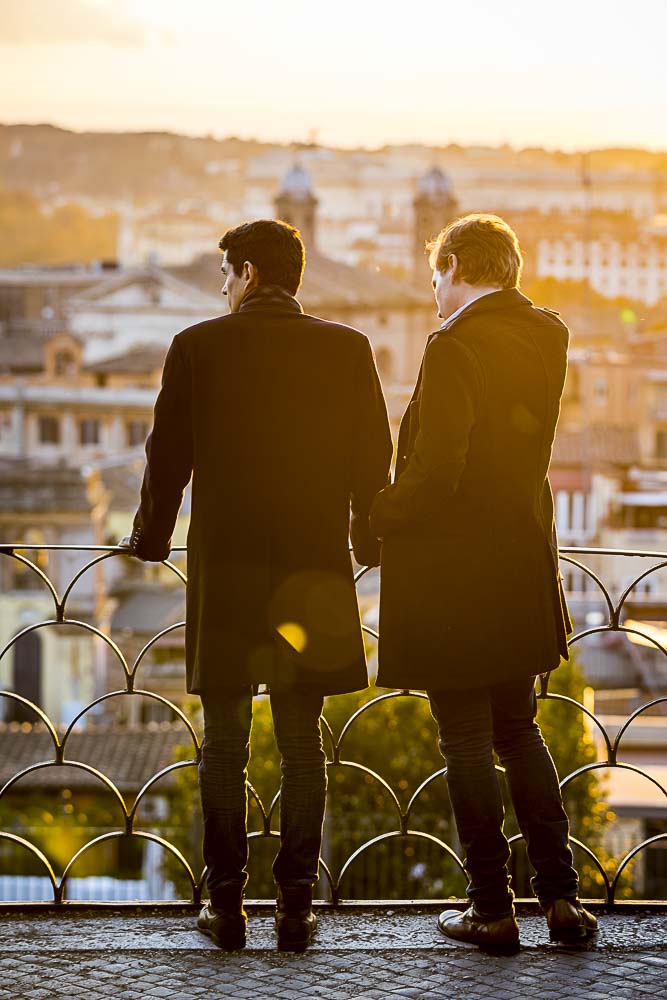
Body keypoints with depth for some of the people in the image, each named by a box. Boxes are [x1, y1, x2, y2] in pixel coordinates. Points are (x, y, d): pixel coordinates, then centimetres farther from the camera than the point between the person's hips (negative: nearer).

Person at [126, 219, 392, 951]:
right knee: (302, 741, 8)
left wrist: (150, 541, 15)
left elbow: (167, 458, 0)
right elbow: (373, 459, 4)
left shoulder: (197, 347, -4)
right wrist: (367, 542, 18)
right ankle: (296, 903, 8)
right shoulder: (348, 349, 0)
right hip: (314, 565, 1)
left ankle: (226, 903, 9)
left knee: (224, 743, 8)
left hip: (224, 568, -1)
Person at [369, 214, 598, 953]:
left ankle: (493, 909, 11)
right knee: (518, 732, 19)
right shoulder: (546, 337, 4)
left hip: (453, 573, -7)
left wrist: (373, 513, -7)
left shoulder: (456, 345, -18)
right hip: (522, 567, 7)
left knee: (467, 744, 4)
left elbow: (434, 477, -23)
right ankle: (560, 893, 17)